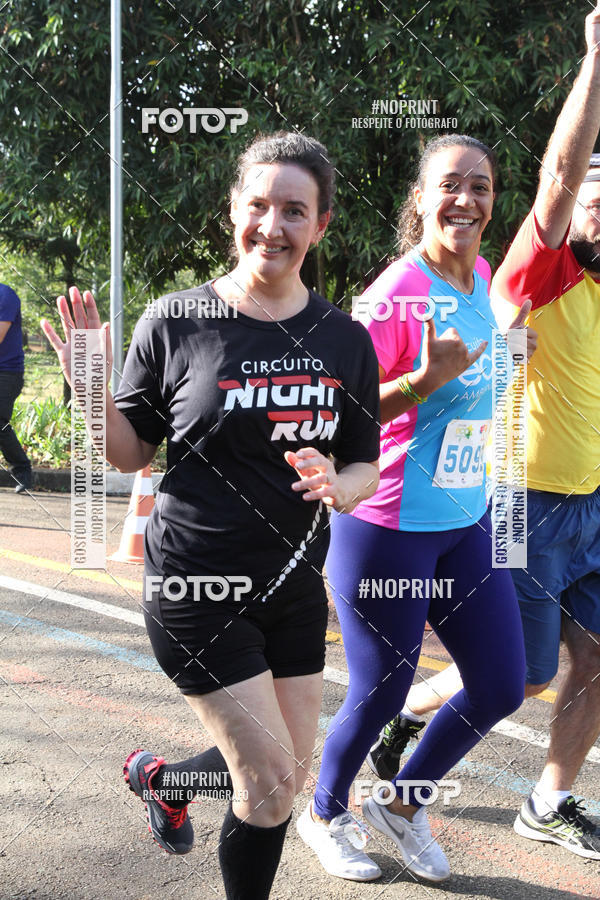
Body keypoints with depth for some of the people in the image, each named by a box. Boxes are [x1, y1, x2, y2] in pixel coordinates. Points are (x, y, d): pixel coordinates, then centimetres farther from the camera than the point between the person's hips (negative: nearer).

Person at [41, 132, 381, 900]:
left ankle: (160, 778, 42)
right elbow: (131, 454, -2)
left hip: (294, 582, 5)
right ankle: (159, 777, 27)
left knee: (288, 782, 14)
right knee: (271, 781, -4)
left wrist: (336, 486, -15)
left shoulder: (344, 339, 0)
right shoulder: (176, 323, -10)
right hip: (196, 584, -5)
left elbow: (365, 466, 6)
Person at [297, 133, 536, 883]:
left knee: (501, 688, 10)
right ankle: (324, 814, 36)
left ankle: (404, 806, 33)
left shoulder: (482, 279, 5)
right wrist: (428, 378, -29)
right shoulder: (396, 294, -19)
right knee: (380, 695, 7)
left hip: (467, 524, 8)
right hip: (387, 531, -7)